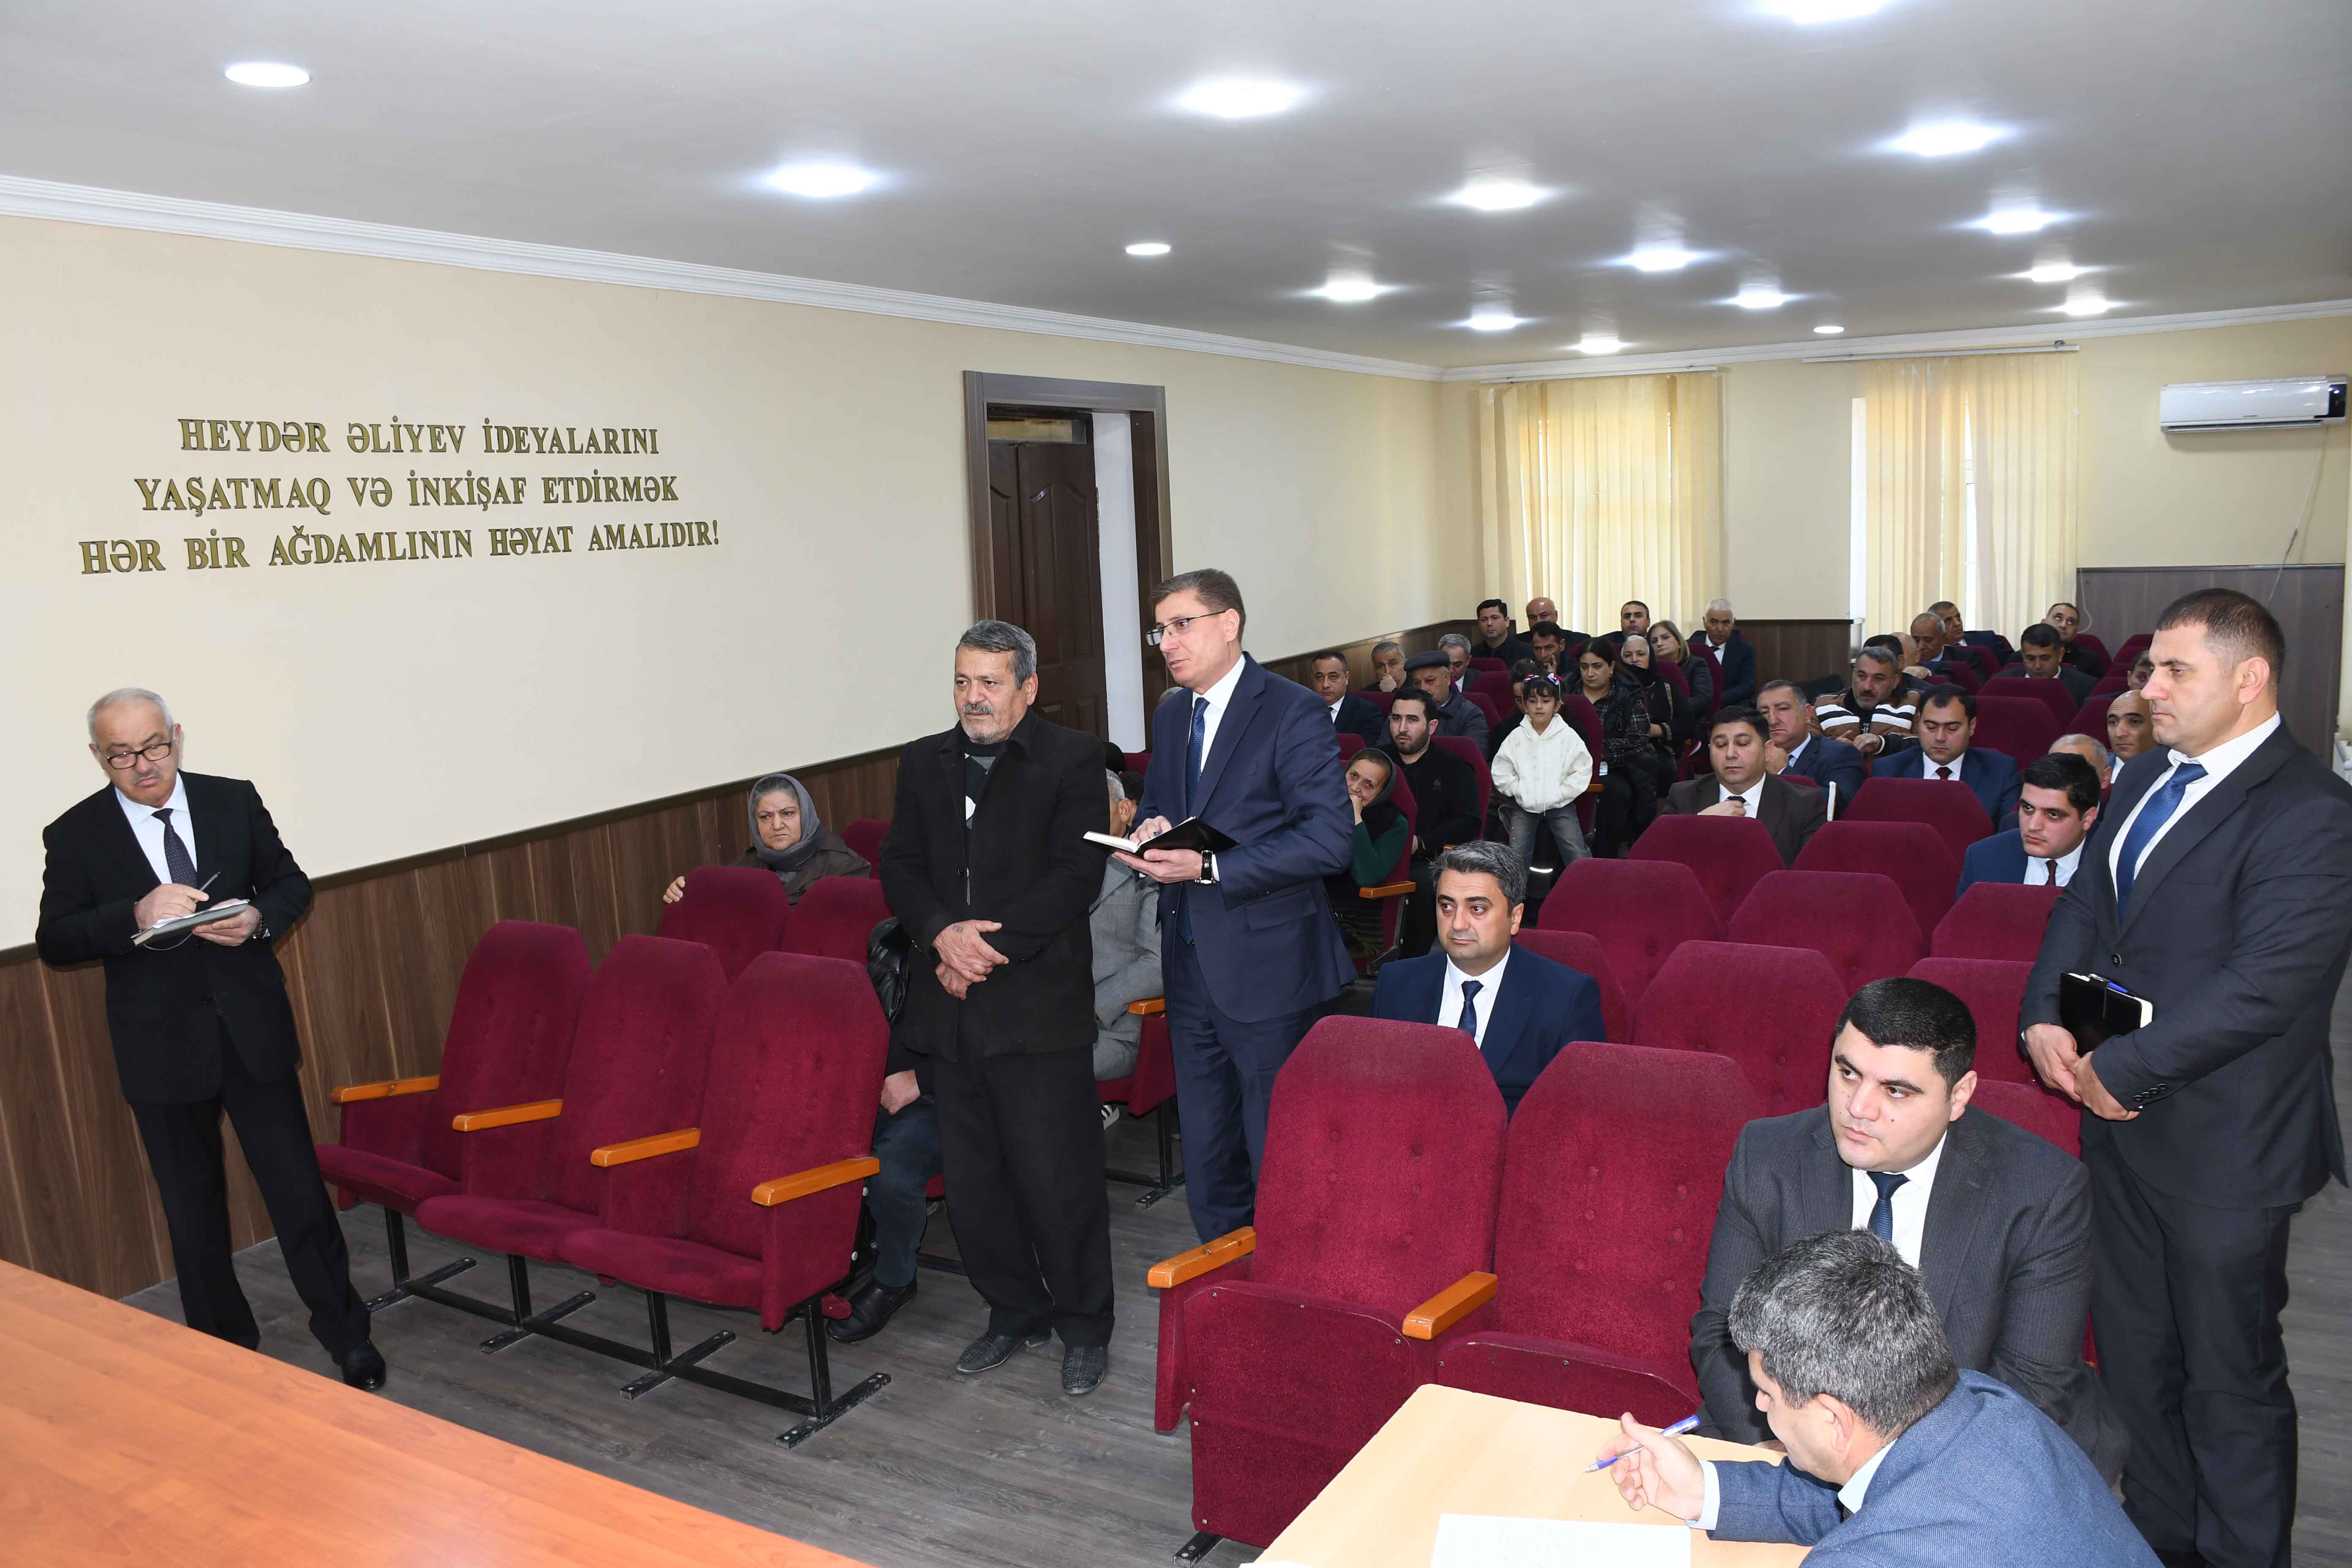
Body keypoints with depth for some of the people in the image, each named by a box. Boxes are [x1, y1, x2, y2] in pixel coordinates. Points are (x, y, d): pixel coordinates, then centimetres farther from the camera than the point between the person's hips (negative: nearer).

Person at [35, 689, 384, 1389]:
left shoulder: (235, 802, 1)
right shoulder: (75, 836, -2)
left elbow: (293, 883, 8)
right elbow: (54, 940, -6)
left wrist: (260, 918, -14)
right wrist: (135, 915, -23)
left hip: (254, 1033, 0)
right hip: (161, 1050, 0)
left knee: (298, 1188, 4)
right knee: (192, 1212, 13)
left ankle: (344, 1332, 18)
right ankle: (224, 1350, 30)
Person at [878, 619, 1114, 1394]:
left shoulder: (1071, 759, -3)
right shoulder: (925, 762, 13)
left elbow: (1077, 874, -11)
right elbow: (900, 866, 8)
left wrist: (993, 948, -16)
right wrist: (943, 933, -12)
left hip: (1040, 1005, -5)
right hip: (951, 1007, 5)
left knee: (1057, 1176, 0)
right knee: (972, 1177, 14)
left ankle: (1084, 1327, 19)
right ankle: (1015, 1311, 32)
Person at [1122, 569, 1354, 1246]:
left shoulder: (1292, 713, -12)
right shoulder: (1171, 719, 12)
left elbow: (1330, 838, -20)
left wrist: (1209, 867, -23)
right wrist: (1151, 832, -1)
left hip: (1265, 968, -7)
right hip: (1191, 963, 8)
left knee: (1277, 1154, 3)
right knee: (1205, 1157, 17)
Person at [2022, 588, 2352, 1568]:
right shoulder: (2144, 779, 8)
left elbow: (2262, 988, -24)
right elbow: (2085, 908, 12)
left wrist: (2120, 1068, -17)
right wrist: (2045, 1019, -4)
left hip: (2224, 1146, -8)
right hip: (2123, 1120, 8)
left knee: (2230, 1379, 10)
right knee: (2134, 1354, 20)